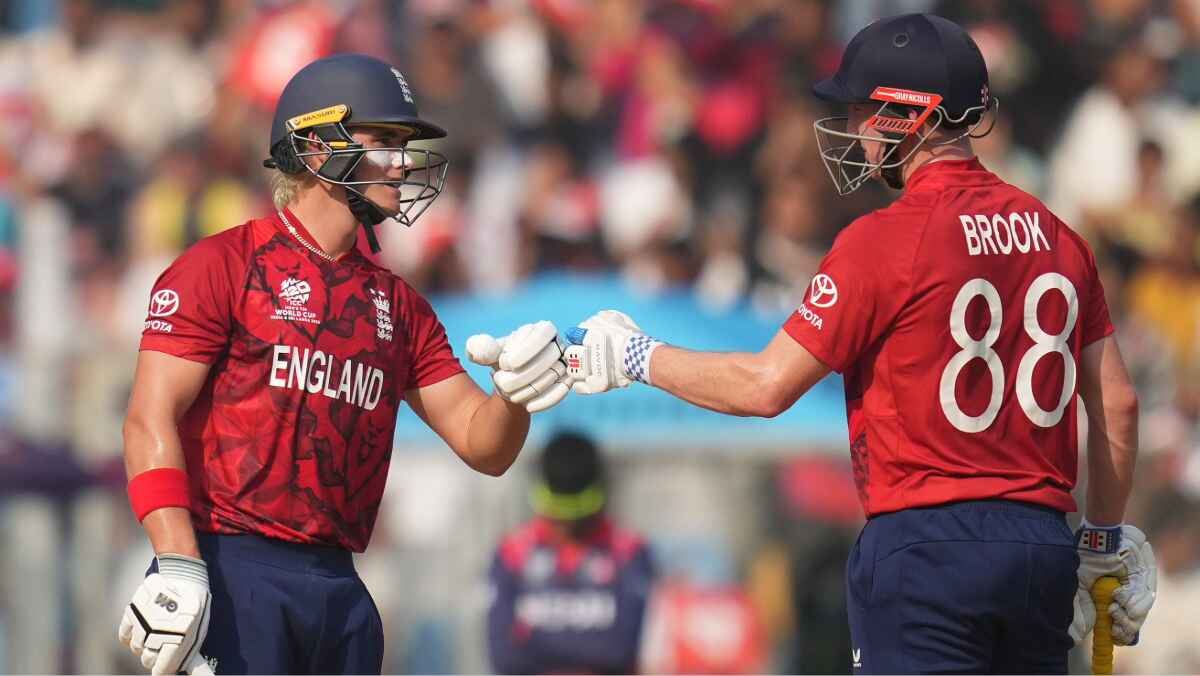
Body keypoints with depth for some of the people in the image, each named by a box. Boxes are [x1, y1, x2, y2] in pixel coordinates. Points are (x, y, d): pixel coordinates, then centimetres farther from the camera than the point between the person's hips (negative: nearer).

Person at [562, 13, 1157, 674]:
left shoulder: (882, 241, -10)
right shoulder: (1055, 235, 9)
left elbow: (767, 386, -8)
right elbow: (1117, 404, 12)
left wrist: (637, 357, 5)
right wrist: (1106, 543, 23)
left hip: (925, 551, -6)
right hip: (1045, 546, 6)